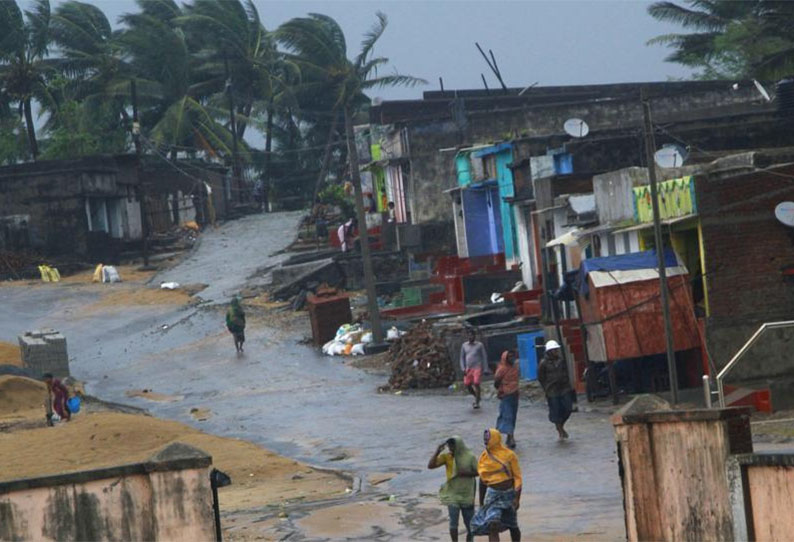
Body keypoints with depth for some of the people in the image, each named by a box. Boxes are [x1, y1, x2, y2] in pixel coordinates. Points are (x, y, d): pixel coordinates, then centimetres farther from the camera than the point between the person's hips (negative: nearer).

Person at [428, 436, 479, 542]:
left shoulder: (470, 457, -6)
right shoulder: (446, 456, -3)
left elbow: (478, 471, -3)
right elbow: (430, 465, -9)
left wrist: (466, 473, -20)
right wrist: (437, 451, -19)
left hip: (467, 494, 0)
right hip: (452, 495, 0)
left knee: (469, 522, 12)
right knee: (453, 522, -8)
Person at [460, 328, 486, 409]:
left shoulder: (479, 345, 1)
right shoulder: (464, 345, 11)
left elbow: (484, 357, 3)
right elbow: (462, 357, 15)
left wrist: (483, 368, -4)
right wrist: (463, 368, 5)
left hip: (477, 368, -4)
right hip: (468, 368, 4)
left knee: (476, 384, -14)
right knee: (467, 384, 0)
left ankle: (477, 402, -7)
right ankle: (476, 397, 26)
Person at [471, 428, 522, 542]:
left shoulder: (509, 455, -7)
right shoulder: (484, 456, 3)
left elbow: (517, 477, -5)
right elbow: (482, 481, 12)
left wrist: (517, 498, -13)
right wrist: (481, 503, 15)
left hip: (508, 494, -2)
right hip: (492, 494, 2)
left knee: (512, 526, 11)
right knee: (493, 525, -15)